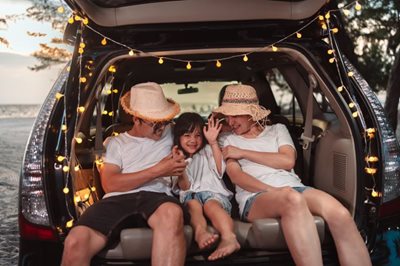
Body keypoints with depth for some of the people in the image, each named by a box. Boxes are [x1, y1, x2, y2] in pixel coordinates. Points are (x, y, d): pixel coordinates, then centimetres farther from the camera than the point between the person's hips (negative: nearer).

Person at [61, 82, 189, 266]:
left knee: (171, 213, -41)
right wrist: (157, 171, -4)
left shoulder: (170, 134, 23)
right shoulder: (116, 142, 18)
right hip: (117, 199, 0)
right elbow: (110, 184, 3)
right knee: (75, 243, -32)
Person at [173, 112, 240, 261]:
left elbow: (220, 170, 0)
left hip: (213, 192, -1)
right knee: (193, 204, -35)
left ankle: (229, 237, -60)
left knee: (211, 204, -36)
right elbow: (185, 187, 7)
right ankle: (201, 232, -64)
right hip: (191, 195, 1)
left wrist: (213, 142, -4)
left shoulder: (207, 151, 20)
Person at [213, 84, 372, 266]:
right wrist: (274, 191, -17)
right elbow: (235, 175, -1)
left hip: (294, 188, 3)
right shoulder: (230, 141, 19)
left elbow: (288, 161, 3)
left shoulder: (277, 129, 22)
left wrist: (243, 153, 3)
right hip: (255, 197, -2)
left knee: (340, 215, -30)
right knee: (292, 198, -41)